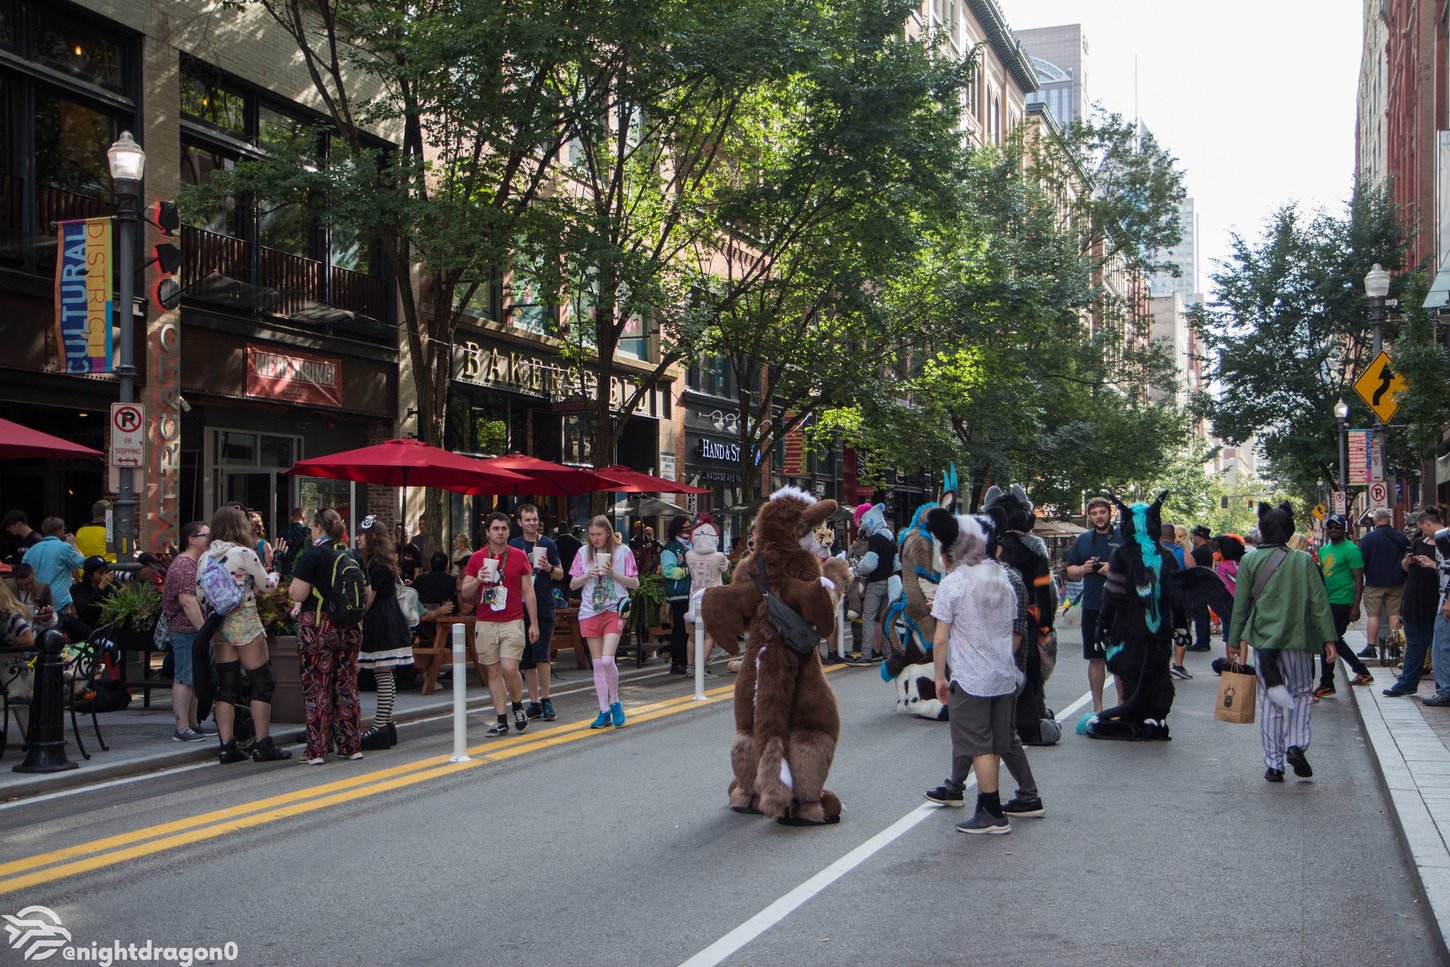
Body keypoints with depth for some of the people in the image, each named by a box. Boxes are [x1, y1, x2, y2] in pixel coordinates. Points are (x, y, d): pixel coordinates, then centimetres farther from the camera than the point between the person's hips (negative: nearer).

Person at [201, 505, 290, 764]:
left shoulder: (205, 558, 7)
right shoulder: (244, 554, -11)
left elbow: (201, 595, 9)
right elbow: (267, 584, 0)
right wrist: (275, 571, 20)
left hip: (218, 626, 6)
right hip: (245, 623, -6)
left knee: (227, 686, 8)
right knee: (263, 682, 2)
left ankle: (226, 746, 5)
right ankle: (263, 745, 1)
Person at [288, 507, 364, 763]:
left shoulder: (312, 555, -10)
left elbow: (297, 594, -14)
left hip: (317, 628, -5)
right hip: (349, 628, 5)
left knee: (316, 688, 1)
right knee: (347, 687, 11)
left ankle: (316, 750, 2)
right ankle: (351, 745, 15)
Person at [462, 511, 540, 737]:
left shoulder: (519, 557, 4)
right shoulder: (477, 558, 6)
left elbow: (528, 591, 6)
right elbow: (465, 593, 6)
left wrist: (534, 623, 2)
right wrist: (477, 580, -16)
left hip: (512, 623, -2)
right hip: (485, 624, 2)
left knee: (509, 668, -14)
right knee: (493, 671, 3)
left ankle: (518, 706, 12)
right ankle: (501, 721, 9)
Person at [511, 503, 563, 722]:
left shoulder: (548, 544, 4)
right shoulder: (513, 546, 8)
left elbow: (560, 575, 6)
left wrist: (548, 568, -14)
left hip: (544, 606, -2)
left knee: (541, 654, -10)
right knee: (526, 658, 5)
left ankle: (546, 700, -2)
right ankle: (534, 701, 13)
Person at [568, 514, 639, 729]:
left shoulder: (622, 551, 0)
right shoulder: (583, 552, 7)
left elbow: (635, 583, 0)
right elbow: (573, 584, 9)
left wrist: (613, 574, -13)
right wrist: (588, 575, -10)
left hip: (614, 611, -3)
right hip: (590, 612, 3)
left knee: (607, 660, -16)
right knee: (597, 663, 5)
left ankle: (615, 702, 6)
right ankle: (604, 711, 13)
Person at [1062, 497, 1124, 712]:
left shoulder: (1124, 539, 1)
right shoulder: (1082, 540, 12)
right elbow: (1070, 572, 16)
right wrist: (1083, 569, -4)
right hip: (1092, 608, 3)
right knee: (1096, 659, 7)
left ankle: (1122, 704, 15)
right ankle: (1097, 707, 15)